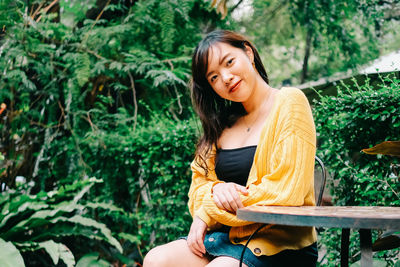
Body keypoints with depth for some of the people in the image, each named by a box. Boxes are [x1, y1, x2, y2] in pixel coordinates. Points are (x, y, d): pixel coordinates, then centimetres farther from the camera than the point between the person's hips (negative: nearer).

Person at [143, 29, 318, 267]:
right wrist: (215, 190, -11)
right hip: (227, 237, 6)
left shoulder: (289, 103, -3)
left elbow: (286, 191, -13)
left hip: (280, 243, -6)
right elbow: (199, 186, 15)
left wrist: (210, 212, -9)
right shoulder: (223, 125, 17)